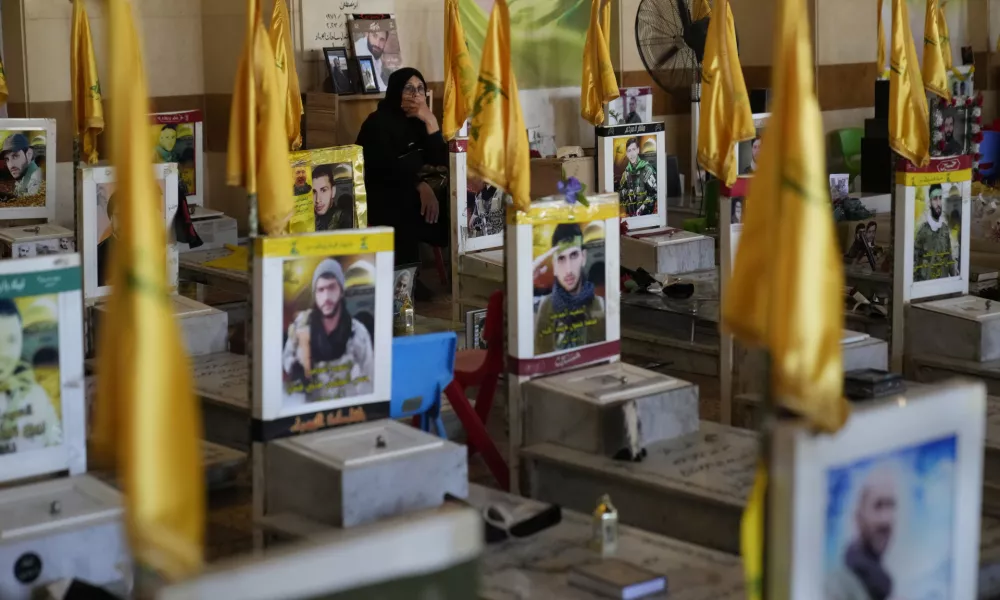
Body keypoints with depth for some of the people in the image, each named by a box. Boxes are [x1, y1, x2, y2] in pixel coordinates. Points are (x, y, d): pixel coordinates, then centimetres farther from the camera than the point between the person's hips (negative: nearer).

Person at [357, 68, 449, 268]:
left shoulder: (419, 121, 11)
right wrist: (420, 185, -33)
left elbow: (441, 161, 0)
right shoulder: (378, 123, -8)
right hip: (382, 199, -6)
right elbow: (385, 166, -22)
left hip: (412, 195, 6)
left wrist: (431, 121, -11)